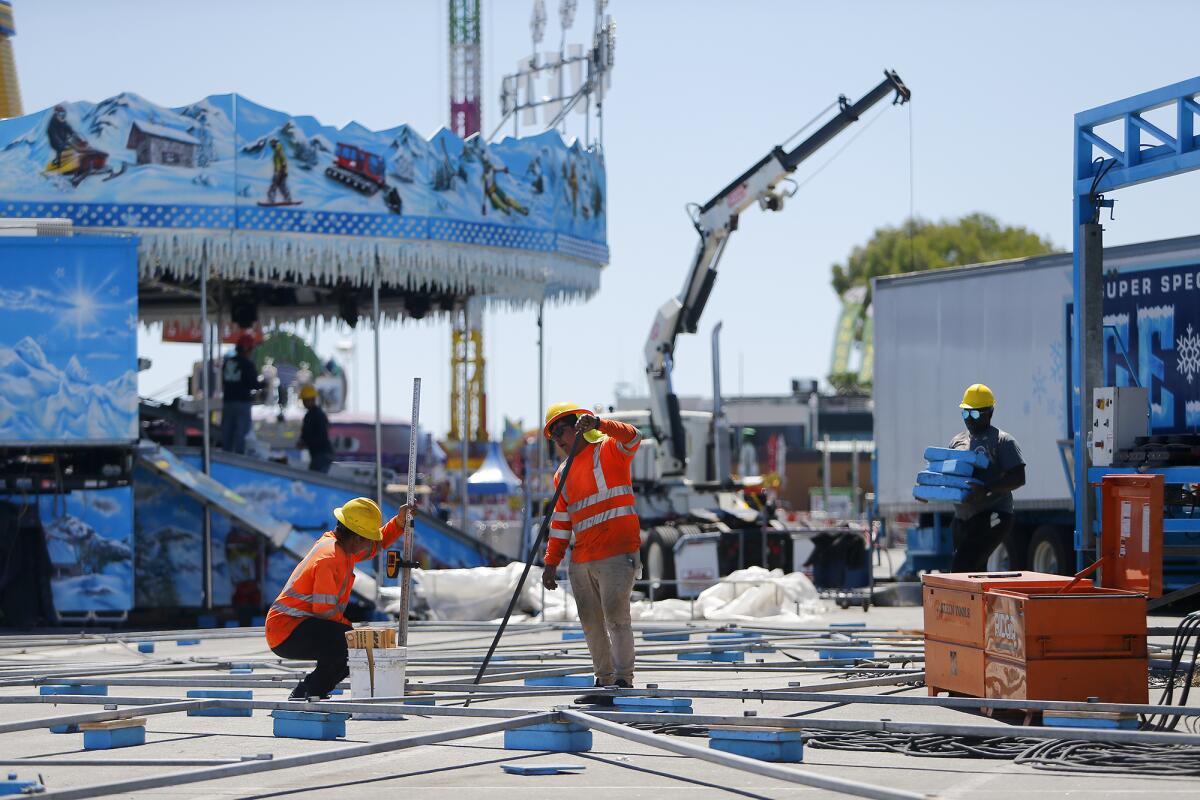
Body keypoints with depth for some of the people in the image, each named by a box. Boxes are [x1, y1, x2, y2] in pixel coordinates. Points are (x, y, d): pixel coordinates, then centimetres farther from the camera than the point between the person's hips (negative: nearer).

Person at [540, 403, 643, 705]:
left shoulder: (609, 450, 1)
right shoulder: (563, 474, 20)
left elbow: (632, 437, -22)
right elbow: (560, 521, 21)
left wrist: (597, 424, -36)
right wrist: (551, 562, 14)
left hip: (616, 553, -7)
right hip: (581, 560, 7)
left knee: (616, 617, -11)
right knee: (591, 623, 7)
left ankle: (623, 682, -10)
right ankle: (604, 682, 14)